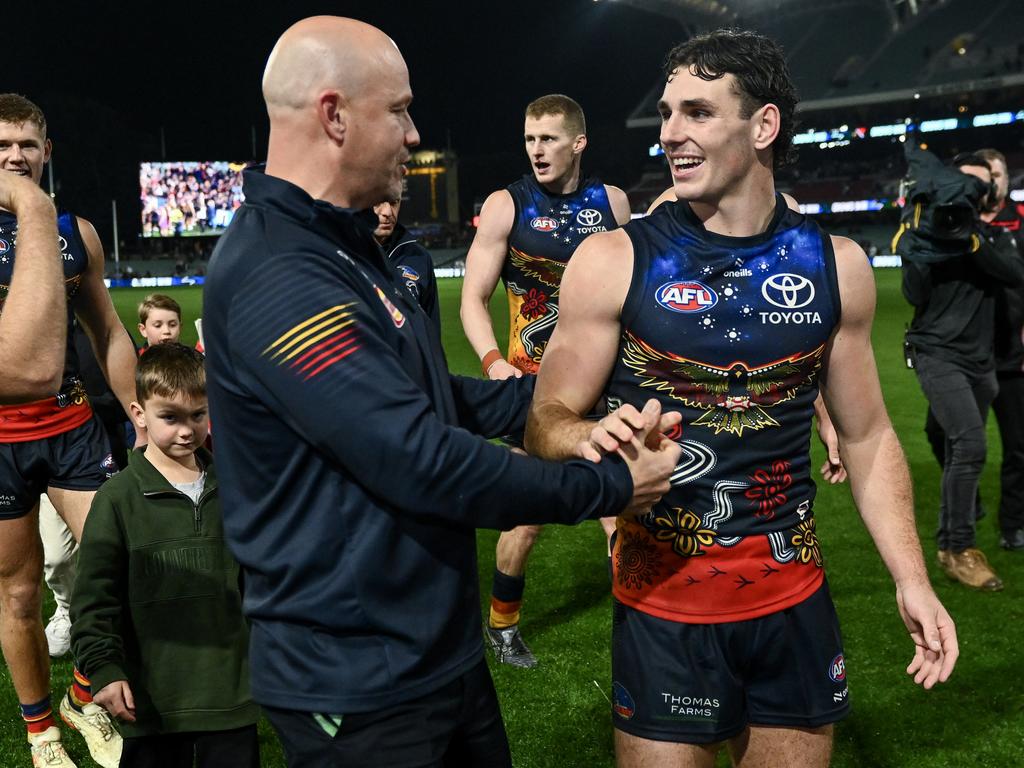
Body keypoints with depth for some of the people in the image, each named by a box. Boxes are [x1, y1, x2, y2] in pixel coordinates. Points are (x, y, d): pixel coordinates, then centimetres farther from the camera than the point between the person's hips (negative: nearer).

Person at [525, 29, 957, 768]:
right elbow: (547, 423, -6)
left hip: (796, 600, 3)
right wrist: (591, 440, -30)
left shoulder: (836, 265, -2)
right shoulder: (614, 261, -10)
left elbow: (868, 434, 7)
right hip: (665, 605, -3)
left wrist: (911, 579, -2)